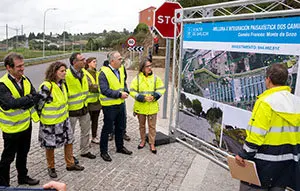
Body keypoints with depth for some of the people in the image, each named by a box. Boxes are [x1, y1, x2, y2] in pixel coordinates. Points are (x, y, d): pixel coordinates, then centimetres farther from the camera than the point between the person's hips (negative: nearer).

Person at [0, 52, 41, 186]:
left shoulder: (25, 80, 0)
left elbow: (35, 98, -4)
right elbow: (11, 103, -33)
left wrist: (24, 104, -21)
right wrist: (30, 98, -26)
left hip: (26, 124, 6)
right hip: (11, 128, -6)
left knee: (23, 153, 22)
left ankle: (23, 177, 41)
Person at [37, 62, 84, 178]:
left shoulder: (62, 83, 1)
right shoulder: (46, 86, -24)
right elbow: (39, 103, -16)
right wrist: (41, 117, -4)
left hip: (64, 119, 7)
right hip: (50, 122, -7)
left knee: (69, 141, 15)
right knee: (50, 146, 11)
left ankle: (70, 164, 32)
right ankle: (51, 168, 32)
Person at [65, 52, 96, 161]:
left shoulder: (83, 73, 4)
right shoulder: (67, 75, -22)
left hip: (84, 107, 7)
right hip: (72, 109, -7)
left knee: (86, 131, 18)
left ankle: (85, 151, 35)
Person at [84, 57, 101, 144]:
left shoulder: (97, 73, 9)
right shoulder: (85, 74, -10)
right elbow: (90, 86, -19)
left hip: (97, 100, 6)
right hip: (89, 101, -6)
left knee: (95, 120, 15)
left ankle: (94, 137, 28)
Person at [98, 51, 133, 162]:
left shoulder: (121, 69, 5)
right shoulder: (104, 73, -18)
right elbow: (104, 90, -25)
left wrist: (125, 92, 1)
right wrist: (120, 94, -24)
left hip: (121, 103, 8)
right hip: (109, 105, -7)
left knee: (120, 127, 20)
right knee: (107, 128, 4)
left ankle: (120, 147, 39)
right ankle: (103, 151, 20)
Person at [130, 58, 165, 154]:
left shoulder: (155, 78, -2)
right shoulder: (137, 78, -6)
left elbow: (161, 89, 2)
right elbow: (132, 91, -7)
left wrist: (154, 97, -14)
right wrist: (143, 98, -19)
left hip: (152, 107, 0)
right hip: (140, 107, 0)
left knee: (152, 126, 6)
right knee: (142, 125, 16)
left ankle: (152, 144, 19)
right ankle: (143, 141, 35)